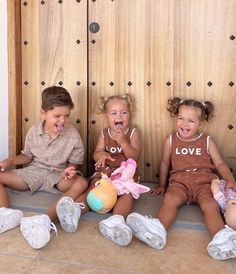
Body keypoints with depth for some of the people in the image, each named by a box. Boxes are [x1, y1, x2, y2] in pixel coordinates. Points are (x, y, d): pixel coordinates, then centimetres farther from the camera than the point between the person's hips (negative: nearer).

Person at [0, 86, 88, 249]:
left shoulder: (73, 134, -8)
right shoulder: (34, 131, -2)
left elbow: (75, 162, 1)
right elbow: (28, 156, 13)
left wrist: (70, 170, -21)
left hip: (58, 175, -2)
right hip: (33, 172, 3)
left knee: (81, 183, -34)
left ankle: (46, 219, -51)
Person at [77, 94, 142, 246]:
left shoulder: (133, 133, 3)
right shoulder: (104, 133, 11)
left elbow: (135, 157, -6)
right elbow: (96, 154, 11)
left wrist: (123, 142, -20)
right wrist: (101, 155, -15)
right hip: (104, 172, 3)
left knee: (128, 194, -31)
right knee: (92, 190, -22)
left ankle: (117, 219, -54)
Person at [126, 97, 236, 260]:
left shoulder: (207, 141, 11)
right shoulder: (171, 140, 12)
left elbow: (220, 164, 13)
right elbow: (165, 163, 21)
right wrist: (162, 185, 25)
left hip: (204, 182, 0)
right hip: (180, 182, 0)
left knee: (210, 205, -30)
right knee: (170, 199, -32)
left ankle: (222, 238, -52)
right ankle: (158, 231, -52)